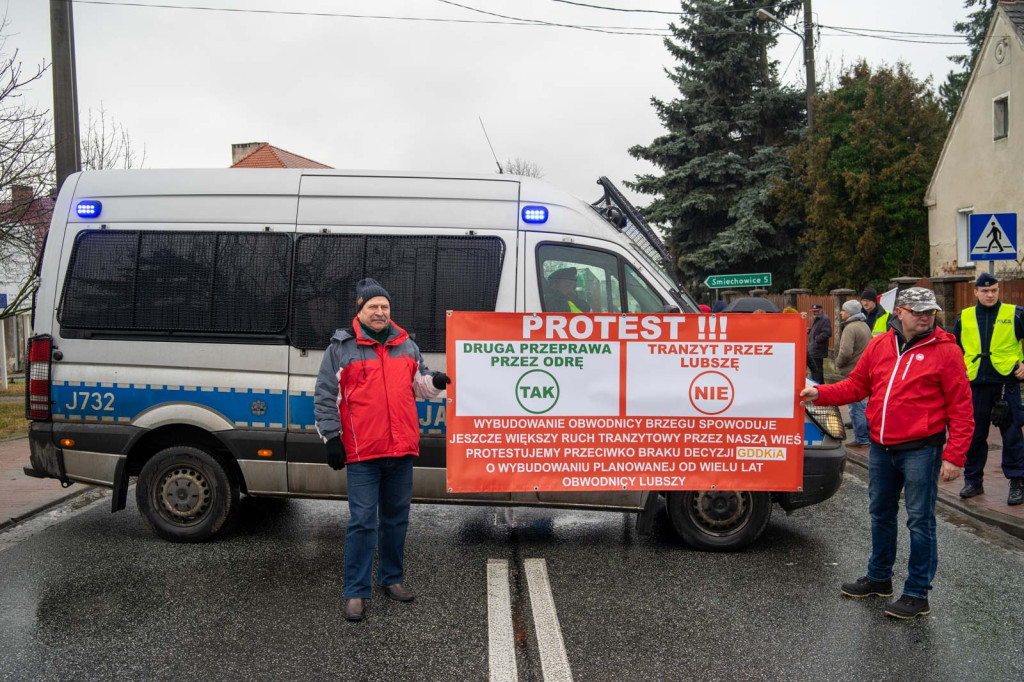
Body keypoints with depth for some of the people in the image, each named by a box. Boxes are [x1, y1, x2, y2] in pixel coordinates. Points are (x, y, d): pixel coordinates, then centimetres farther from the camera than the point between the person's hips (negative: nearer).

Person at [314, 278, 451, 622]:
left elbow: (418, 383, 23)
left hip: (401, 450, 5)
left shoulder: (406, 345, 13)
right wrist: (331, 438, -5)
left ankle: (392, 578, 30)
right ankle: (356, 592, 7)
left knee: (397, 517, 14)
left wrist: (434, 381, 0)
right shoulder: (341, 348, -1)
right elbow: (324, 397, 0)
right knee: (362, 521, -4)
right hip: (362, 452, -5)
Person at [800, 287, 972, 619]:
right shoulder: (879, 346, 6)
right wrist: (820, 393, -2)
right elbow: (855, 385, 13)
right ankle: (879, 578, 35)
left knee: (920, 520, 0)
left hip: (920, 449, -6)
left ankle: (917, 594, 13)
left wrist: (954, 456, -14)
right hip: (881, 448, 6)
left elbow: (961, 408, -9)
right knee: (881, 514, 18)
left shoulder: (945, 350, -8)